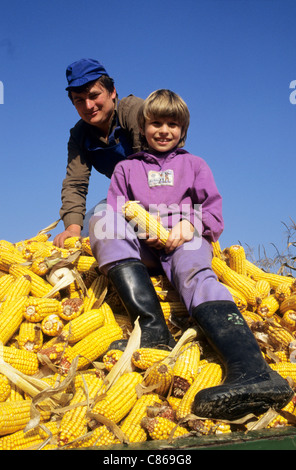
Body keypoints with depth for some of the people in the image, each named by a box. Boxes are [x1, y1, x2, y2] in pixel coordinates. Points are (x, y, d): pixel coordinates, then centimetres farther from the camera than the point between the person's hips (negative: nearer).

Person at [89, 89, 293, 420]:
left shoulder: (194, 165, 25)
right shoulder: (126, 168, 25)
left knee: (194, 273, -37)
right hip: (142, 244, 2)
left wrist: (189, 224, -10)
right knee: (99, 220, -30)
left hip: (185, 239, -1)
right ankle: (151, 326, -46)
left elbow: (214, 213, 13)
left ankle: (252, 370, -64)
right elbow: (115, 216, 12)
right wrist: (142, 229, -10)